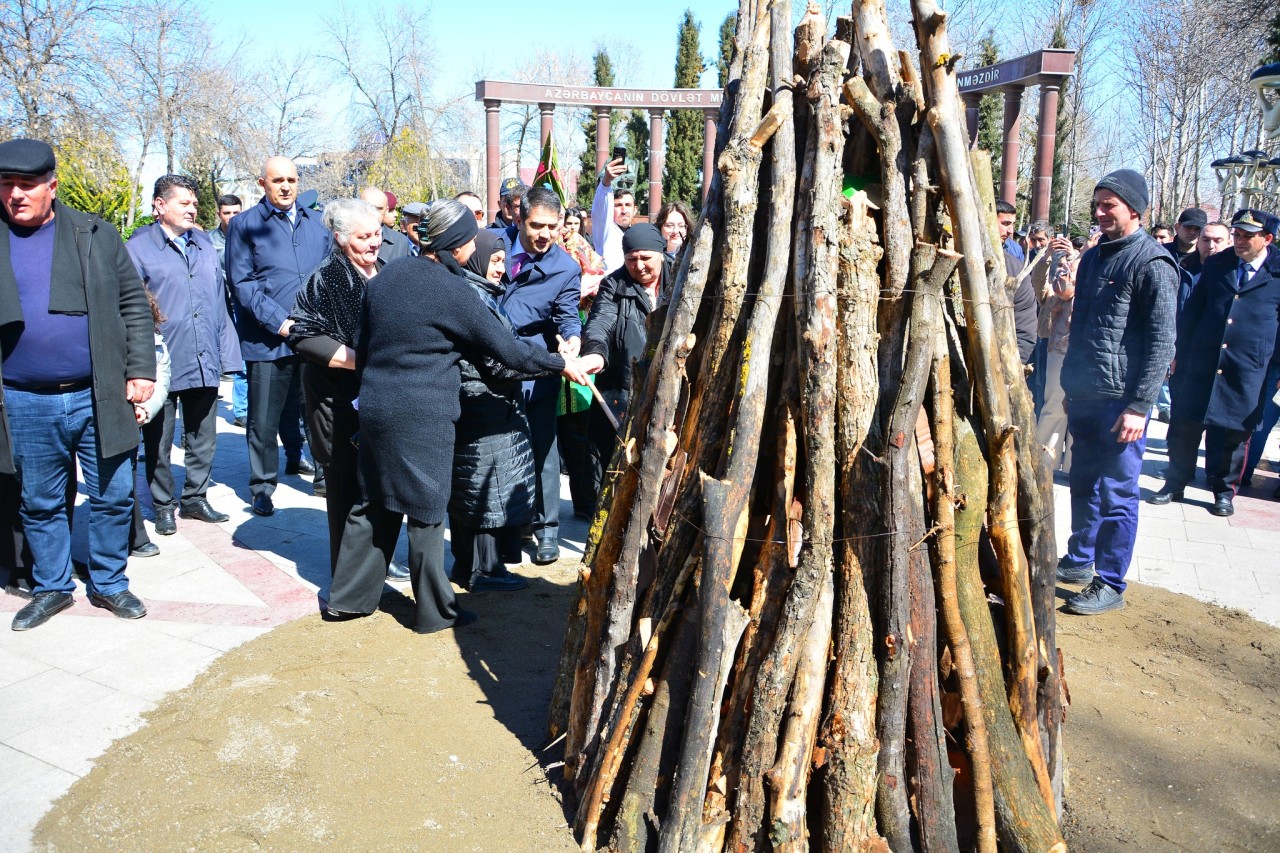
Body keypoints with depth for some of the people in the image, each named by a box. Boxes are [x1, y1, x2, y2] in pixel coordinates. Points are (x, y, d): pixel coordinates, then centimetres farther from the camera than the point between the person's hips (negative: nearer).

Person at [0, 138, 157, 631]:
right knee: (39, 504, 13)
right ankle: (51, 588, 30)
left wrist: (141, 370, -3)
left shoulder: (96, 235, 3)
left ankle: (109, 584, 25)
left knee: (113, 497, 7)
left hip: (99, 398, -1)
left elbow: (134, 305, 5)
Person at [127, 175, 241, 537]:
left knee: (203, 438, 13)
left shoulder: (204, 244, 13)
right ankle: (164, 506, 21)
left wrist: (225, 352, 9)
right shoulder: (138, 248, -4)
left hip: (205, 364, 5)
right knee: (159, 442, 7)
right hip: (161, 366, -5)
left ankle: (195, 497, 28)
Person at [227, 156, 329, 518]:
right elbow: (242, 283, -7)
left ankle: (295, 458, 40)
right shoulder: (245, 224, -1)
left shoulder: (314, 222, 11)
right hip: (268, 339, -4)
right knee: (264, 419, 2)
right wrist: (280, 322, -15)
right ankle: (262, 486, 15)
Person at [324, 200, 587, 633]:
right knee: (426, 511, 5)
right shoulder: (453, 290, -14)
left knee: (377, 502, 18)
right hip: (422, 414, -7)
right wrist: (561, 363, 1)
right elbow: (506, 347, -9)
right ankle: (435, 610, 18)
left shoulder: (389, 273, 7)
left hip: (374, 404, 7)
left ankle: (346, 597, 27)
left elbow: (365, 341, 15)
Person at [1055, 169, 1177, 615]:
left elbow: (1161, 343, -14)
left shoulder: (1152, 263, -11)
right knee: (1083, 484, 18)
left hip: (1121, 402, -8)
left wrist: (1140, 406, -19)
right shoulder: (1093, 257, 14)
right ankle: (1079, 560, 32)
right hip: (1083, 396, 8)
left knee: (1116, 493, 0)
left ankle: (1110, 584, 10)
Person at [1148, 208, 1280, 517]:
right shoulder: (1216, 264, 7)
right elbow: (1192, 311, 11)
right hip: (1200, 364, 2)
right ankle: (1175, 484, 21)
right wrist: (1179, 353, 8)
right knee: (1185, 426, 7)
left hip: (1247, 370, -2)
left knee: (1235, 432, 8)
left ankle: (1224, 491, 24)